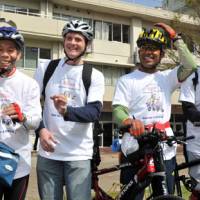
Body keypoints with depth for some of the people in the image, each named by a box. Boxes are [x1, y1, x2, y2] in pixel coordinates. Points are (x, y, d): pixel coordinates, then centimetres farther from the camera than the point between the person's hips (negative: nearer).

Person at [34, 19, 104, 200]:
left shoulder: (95, 76, 1)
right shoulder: (46, 68, 7)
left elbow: (94, 112, -11)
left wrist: (67, 111, -30)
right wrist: (41, 129, -9)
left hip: (79, 155, -1)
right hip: (48, 153, 2)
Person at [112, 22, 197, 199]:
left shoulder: (166, 78, 12)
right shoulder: (126, 80, 3)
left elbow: (190, 66, -5)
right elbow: (118, 111, -9)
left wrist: (176, 37, -2)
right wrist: (130, 121, -31)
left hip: (166, 151, 3)